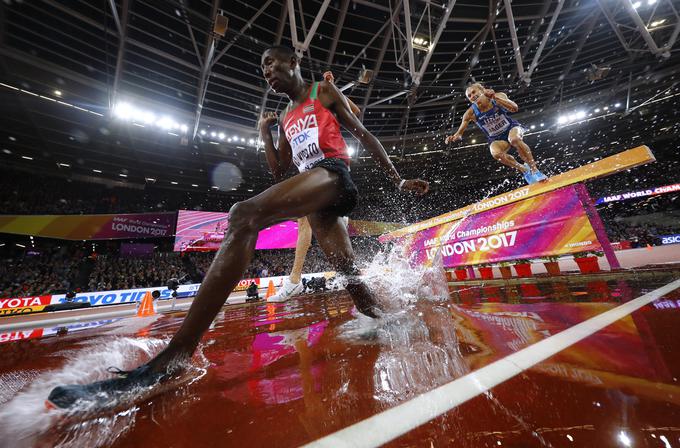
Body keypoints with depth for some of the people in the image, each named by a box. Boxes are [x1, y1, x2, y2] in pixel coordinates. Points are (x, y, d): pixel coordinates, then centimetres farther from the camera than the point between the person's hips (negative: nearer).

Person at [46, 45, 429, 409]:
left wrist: (398, 179, 9)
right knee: (347, 270, 4)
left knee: (245, 216, -29)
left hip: (332, 173, -7)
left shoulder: (325, 92, 20)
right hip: (317, 194, 8)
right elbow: (279, 170, 29)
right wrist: (265, 133, 21)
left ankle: (173, 358, -28)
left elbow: (364, 135, 14)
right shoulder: (287, 119, 34)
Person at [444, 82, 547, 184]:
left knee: (514, 139, -37)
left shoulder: (498, 96, -16)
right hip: (496, 139, 1)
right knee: (495, 153, -33)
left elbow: (514, 108, -30)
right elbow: (459, 133, -12)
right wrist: (454, 138, -36)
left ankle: (534, 170, -22)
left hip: (511, 128, 0)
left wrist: (495, 97, -39)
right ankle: (524, 170, -10)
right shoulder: (470, 113, -15)